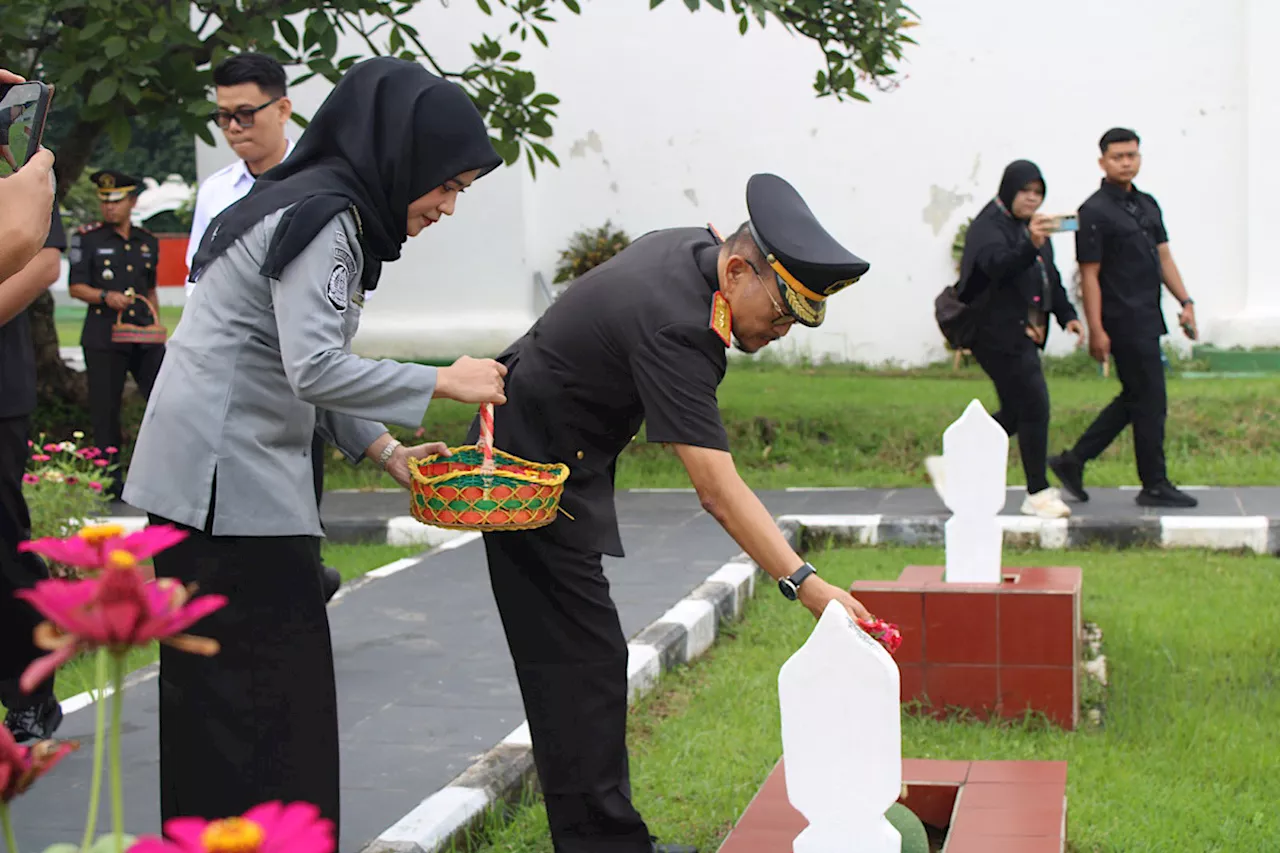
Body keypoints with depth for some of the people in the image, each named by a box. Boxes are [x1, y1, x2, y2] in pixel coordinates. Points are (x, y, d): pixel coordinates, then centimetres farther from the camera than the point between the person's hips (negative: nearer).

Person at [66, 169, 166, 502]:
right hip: (103, 338, -3)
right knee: (105, 409, 1)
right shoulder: (87, 238, 0)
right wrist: (105, 297, -18)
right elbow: (75, 287, -1)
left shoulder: (148, 241, 12)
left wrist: (155, 321, 12)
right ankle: (111, 481, 10)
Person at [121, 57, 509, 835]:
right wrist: (443, 382, -16)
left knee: (218, 688, 15)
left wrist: (386, 451, 9)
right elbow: (316, 370, -24)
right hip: (226, 479, -10)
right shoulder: (323, 218, -15)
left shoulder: (324, 209, 16)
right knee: (267, 690, -6)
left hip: (215, 476, 10)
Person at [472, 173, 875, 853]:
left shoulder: (697, 248, -3)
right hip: (532, 468, -10)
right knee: (584, 662, -11)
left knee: (573, 658, 12)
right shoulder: (675, 327, -33)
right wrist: (804, 584, -45)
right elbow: (718, 490, -39)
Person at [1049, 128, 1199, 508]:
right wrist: (1096, 330, -16)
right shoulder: (1094, 212, -10)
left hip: (1147, 319, 9)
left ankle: (1073, 461, 20)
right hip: (1124, 321, -9)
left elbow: (1163, 256, 18)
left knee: (1134, 398, 13)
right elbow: (1089, 275, -12)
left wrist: (1185, 301, 8)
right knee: (1150, 402, -3)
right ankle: (1155, 486, 8)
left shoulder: (1147, 204, 15)